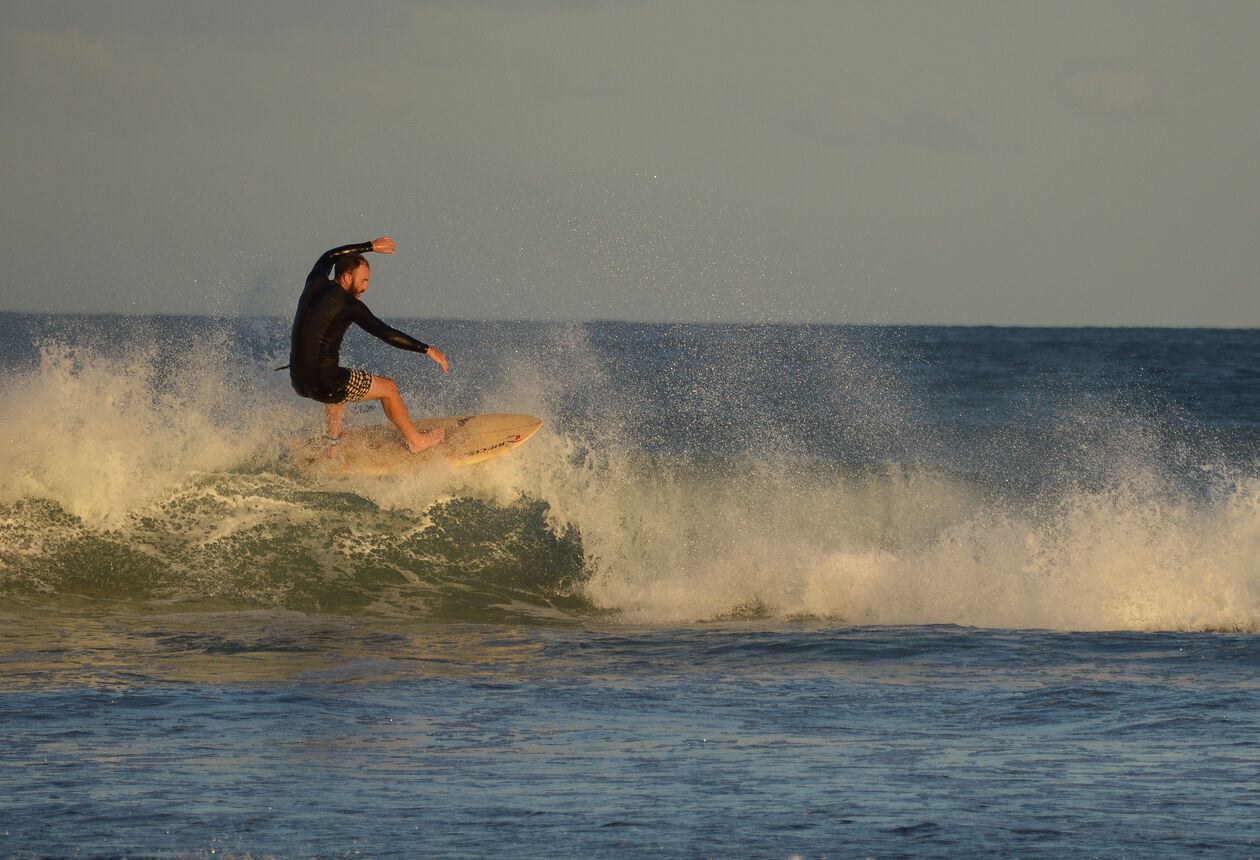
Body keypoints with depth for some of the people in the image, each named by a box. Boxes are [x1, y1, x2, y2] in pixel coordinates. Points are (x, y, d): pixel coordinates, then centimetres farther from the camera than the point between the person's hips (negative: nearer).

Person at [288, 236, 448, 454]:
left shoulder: (315, 284, 6)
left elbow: (330, 257, 28)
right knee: (388, 388, 15)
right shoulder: (348, 304, -14)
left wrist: (370, 246, 34)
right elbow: (386, 334, -16)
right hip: (324, 385, -7)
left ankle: (333, 439, 43)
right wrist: (426, 350, -10)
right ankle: (415, 441, 32)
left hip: (299, 382, 7)